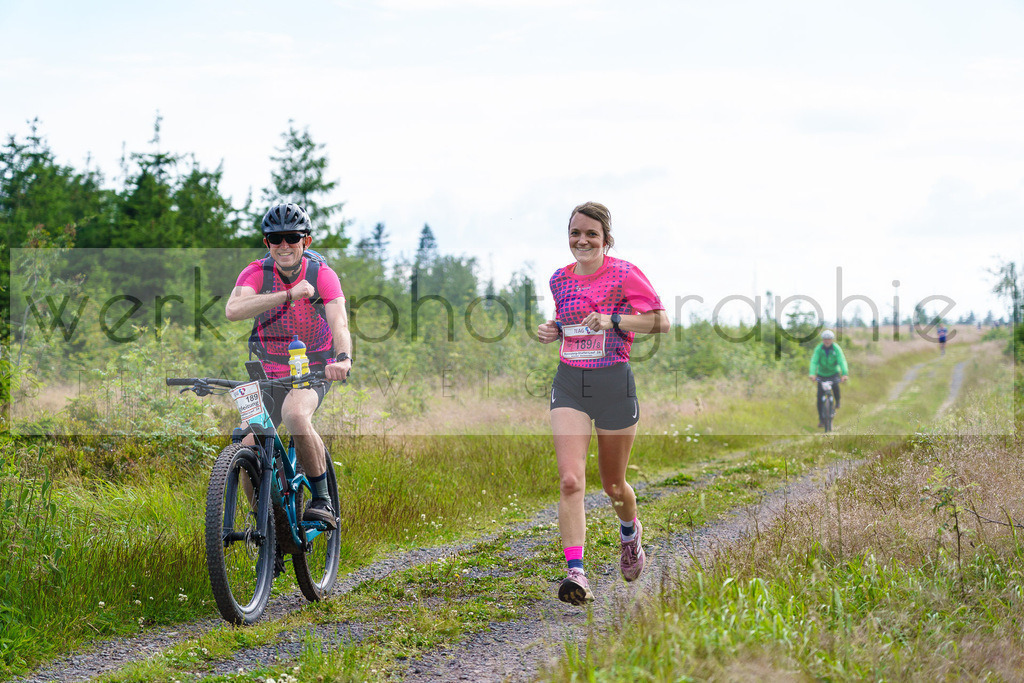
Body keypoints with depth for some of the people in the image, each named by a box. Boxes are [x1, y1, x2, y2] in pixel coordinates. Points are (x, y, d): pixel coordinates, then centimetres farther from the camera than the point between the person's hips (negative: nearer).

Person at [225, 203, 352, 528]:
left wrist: (343, 358, -50)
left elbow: (339, 323, -28)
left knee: (294, 414, -34)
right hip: (270, 373, 3)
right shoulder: (257, 273, -11)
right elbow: (233, 310, -31)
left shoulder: (323, 275, -13)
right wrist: (289, 295, -38)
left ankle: (322, 501, -22)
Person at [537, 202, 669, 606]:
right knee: (570, 480, -16)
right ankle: (576, 574, -22)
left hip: (614, 383, -3)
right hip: (569, 383, 3)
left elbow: (661, 321, -10)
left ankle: (630, 532, 47)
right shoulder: (560, 279, 9)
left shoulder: (624, 274, -6)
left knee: (612, 484, 12)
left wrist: (614, 320, -22)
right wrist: (553, 331, 3)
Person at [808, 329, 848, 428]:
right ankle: (821, 419, 1)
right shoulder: (818, 349, -15)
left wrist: (845, 374, -43)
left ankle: (837, 401, 2)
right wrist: (812, 374, -43)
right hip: (822, 374, 1)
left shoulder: (836, 348, -15)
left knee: (835, 385, -30)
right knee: (820, 397, -9)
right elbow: (814, 361, -25)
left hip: (834, 373, -1)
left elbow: (842, 361, -27)